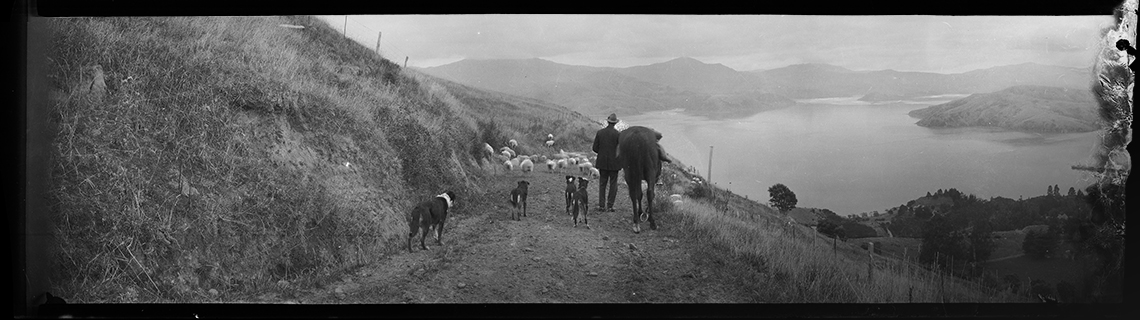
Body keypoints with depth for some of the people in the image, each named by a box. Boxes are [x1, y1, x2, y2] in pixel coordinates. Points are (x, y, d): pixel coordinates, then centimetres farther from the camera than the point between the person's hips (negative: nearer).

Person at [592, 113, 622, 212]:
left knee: (602, 184, 11)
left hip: (602, 163, 3)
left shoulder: (600, 132, -1)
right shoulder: (617, 134, -10)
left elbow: (595, 148, -1)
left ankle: (601, 205, 7)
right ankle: (610, 206, 3)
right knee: (613, 185, 6)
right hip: (614, 163, -3)